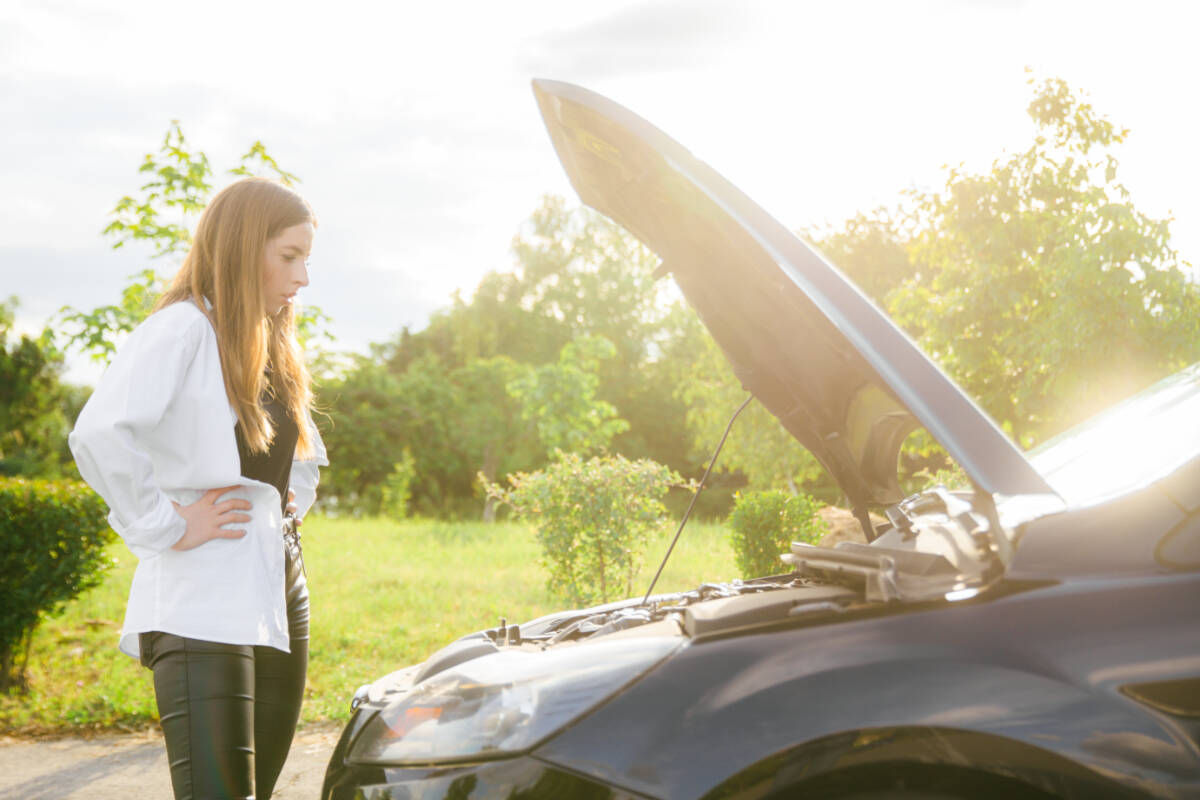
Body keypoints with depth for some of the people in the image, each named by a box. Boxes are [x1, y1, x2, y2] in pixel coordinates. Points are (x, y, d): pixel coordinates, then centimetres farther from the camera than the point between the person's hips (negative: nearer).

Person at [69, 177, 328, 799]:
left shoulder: (272, 350, 17)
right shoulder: (182, 331, -10)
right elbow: (98, 434, -26)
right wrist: (166, 527, -19)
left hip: (279, 597, 9)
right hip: (204, 610, -9)